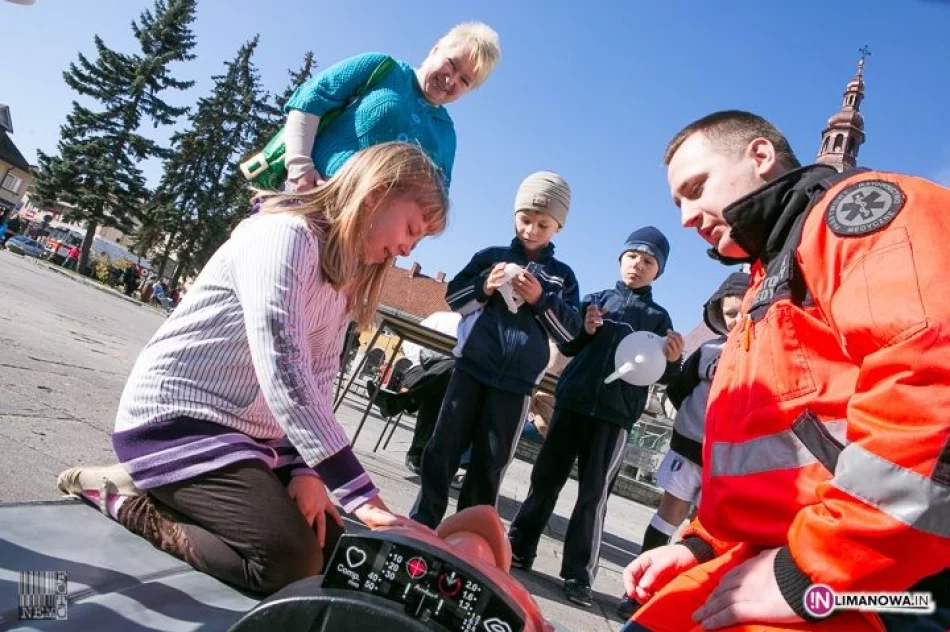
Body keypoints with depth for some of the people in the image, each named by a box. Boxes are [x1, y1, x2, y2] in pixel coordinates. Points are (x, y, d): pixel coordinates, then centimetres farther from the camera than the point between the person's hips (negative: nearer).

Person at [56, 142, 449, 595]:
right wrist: (362, 494, -32)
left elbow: (318, 379, 3)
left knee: (331, 549, 4)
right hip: (176, 417, -9)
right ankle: (124, 497, -2)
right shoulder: (285, 233, -19)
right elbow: (283, 371, -30)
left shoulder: (346, 277, 11)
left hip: (248, 433, 10)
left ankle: (157, 488, 13)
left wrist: (307, 468, -12)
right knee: (291, 560, -21)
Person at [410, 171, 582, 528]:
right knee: (443, 451, 3)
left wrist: (541, 299, -14)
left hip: (516, 384, 0)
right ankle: (420, 525, 16)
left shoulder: (562, 275, 9)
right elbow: (453, 298, 7)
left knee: (489, 466, 7)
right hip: (471, 369, 0)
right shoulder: (491, 256, 9)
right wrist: (483, 287, -12)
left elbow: (570, 331, 2)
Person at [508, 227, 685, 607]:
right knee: (546, 479, 6)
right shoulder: (597, 298, 11)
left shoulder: (658, 317, 9)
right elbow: (567, 347, 10)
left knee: (594, 493, 1)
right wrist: (584, 330, -11)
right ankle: (519, 548, 17)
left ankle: (578, 575, 6)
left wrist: (672, 360, -16)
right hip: (572, 401, 2)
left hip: (616, 414, -1)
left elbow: (662, 376, 6)